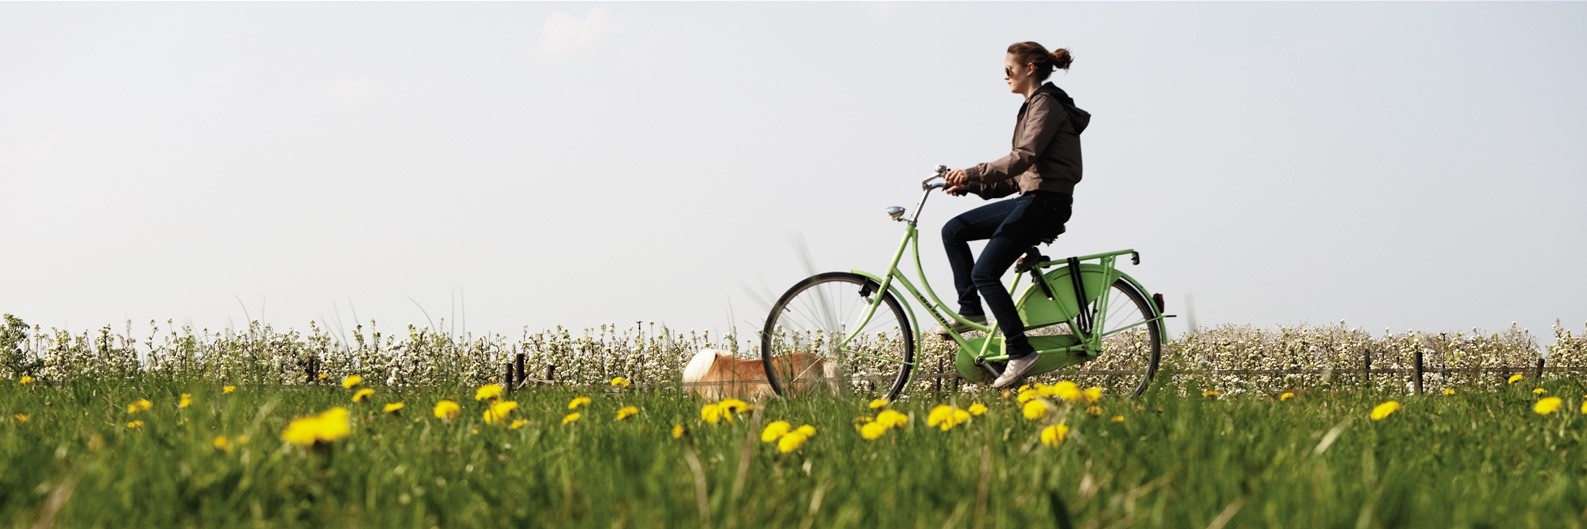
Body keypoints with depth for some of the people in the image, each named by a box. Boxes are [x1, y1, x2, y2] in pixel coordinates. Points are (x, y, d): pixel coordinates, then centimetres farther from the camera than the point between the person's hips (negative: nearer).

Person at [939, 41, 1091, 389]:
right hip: (1031, 198, 10)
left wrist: (973, 173, -28)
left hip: (1046, 201, -10)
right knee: (954, 230, 6)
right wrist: (970, 185, 8)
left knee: (985, 273, -15)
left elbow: (1025, 157, -23)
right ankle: (971, 311, 8)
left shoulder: (1046, 103, -10)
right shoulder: (1034, 106, 21)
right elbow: (1019, 171, 18)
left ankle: (1020, 352, -12)